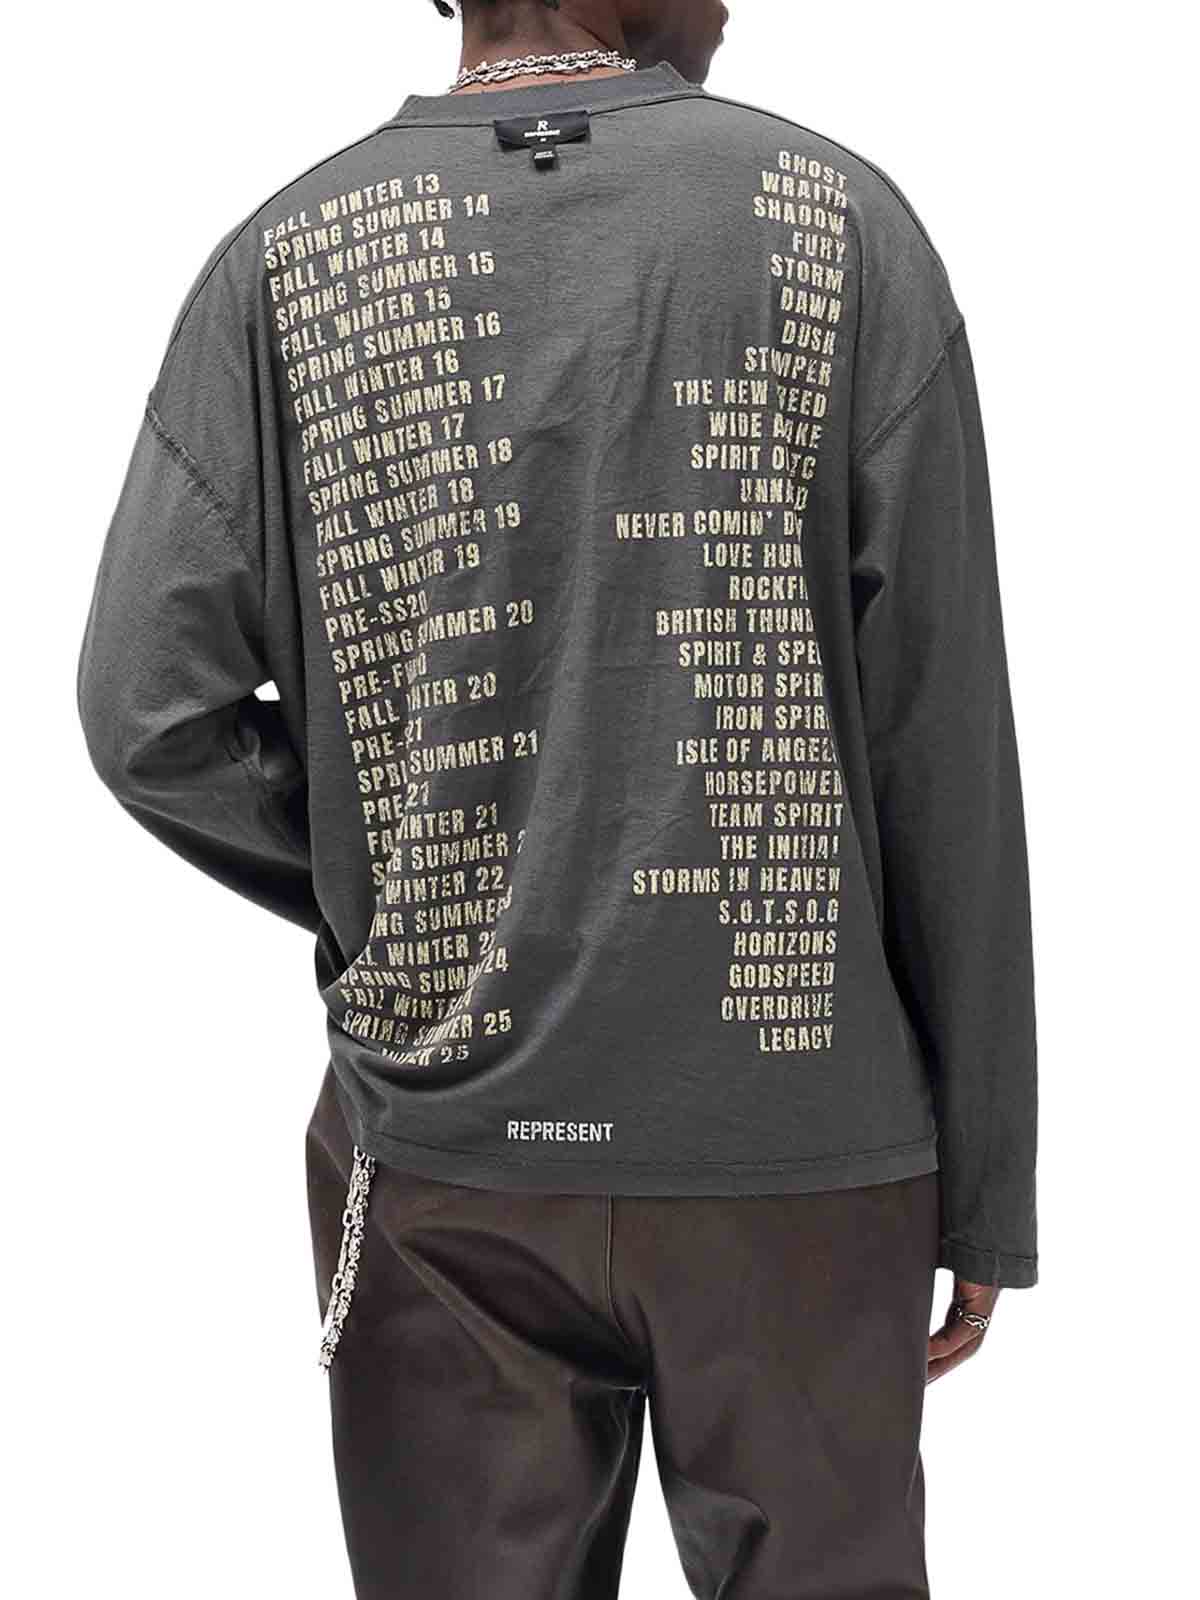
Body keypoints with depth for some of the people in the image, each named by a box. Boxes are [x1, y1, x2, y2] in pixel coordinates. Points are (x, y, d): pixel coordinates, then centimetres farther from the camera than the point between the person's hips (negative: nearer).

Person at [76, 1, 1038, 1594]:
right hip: (797, 1134, -1)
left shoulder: (288, 262, -1)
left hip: (441, 1147, 2)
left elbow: (152, 716, -6)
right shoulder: (842, 222, -4)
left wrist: (404, 908, 8)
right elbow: (945, 751, -6)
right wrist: (987, 1188, 2)